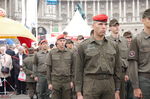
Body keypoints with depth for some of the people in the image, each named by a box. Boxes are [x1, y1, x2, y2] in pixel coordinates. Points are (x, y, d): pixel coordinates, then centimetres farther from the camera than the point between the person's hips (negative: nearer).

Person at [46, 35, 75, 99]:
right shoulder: (51, 53, 3)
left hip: (67, 81, 1)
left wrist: (72, 80, 2)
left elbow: (72, 68, 9)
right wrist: (49, 82, -1)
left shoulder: (70, 53, 6)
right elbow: (48, 68, 3)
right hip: (55, 81, -1)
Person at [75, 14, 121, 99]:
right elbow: (79, 71, 2)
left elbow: (117, 69, 13)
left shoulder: (113, 46, 9)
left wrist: (117, 91, 8)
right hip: (90, 84, -3)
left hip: (109, 84, 3)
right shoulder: (83, 46, 2)